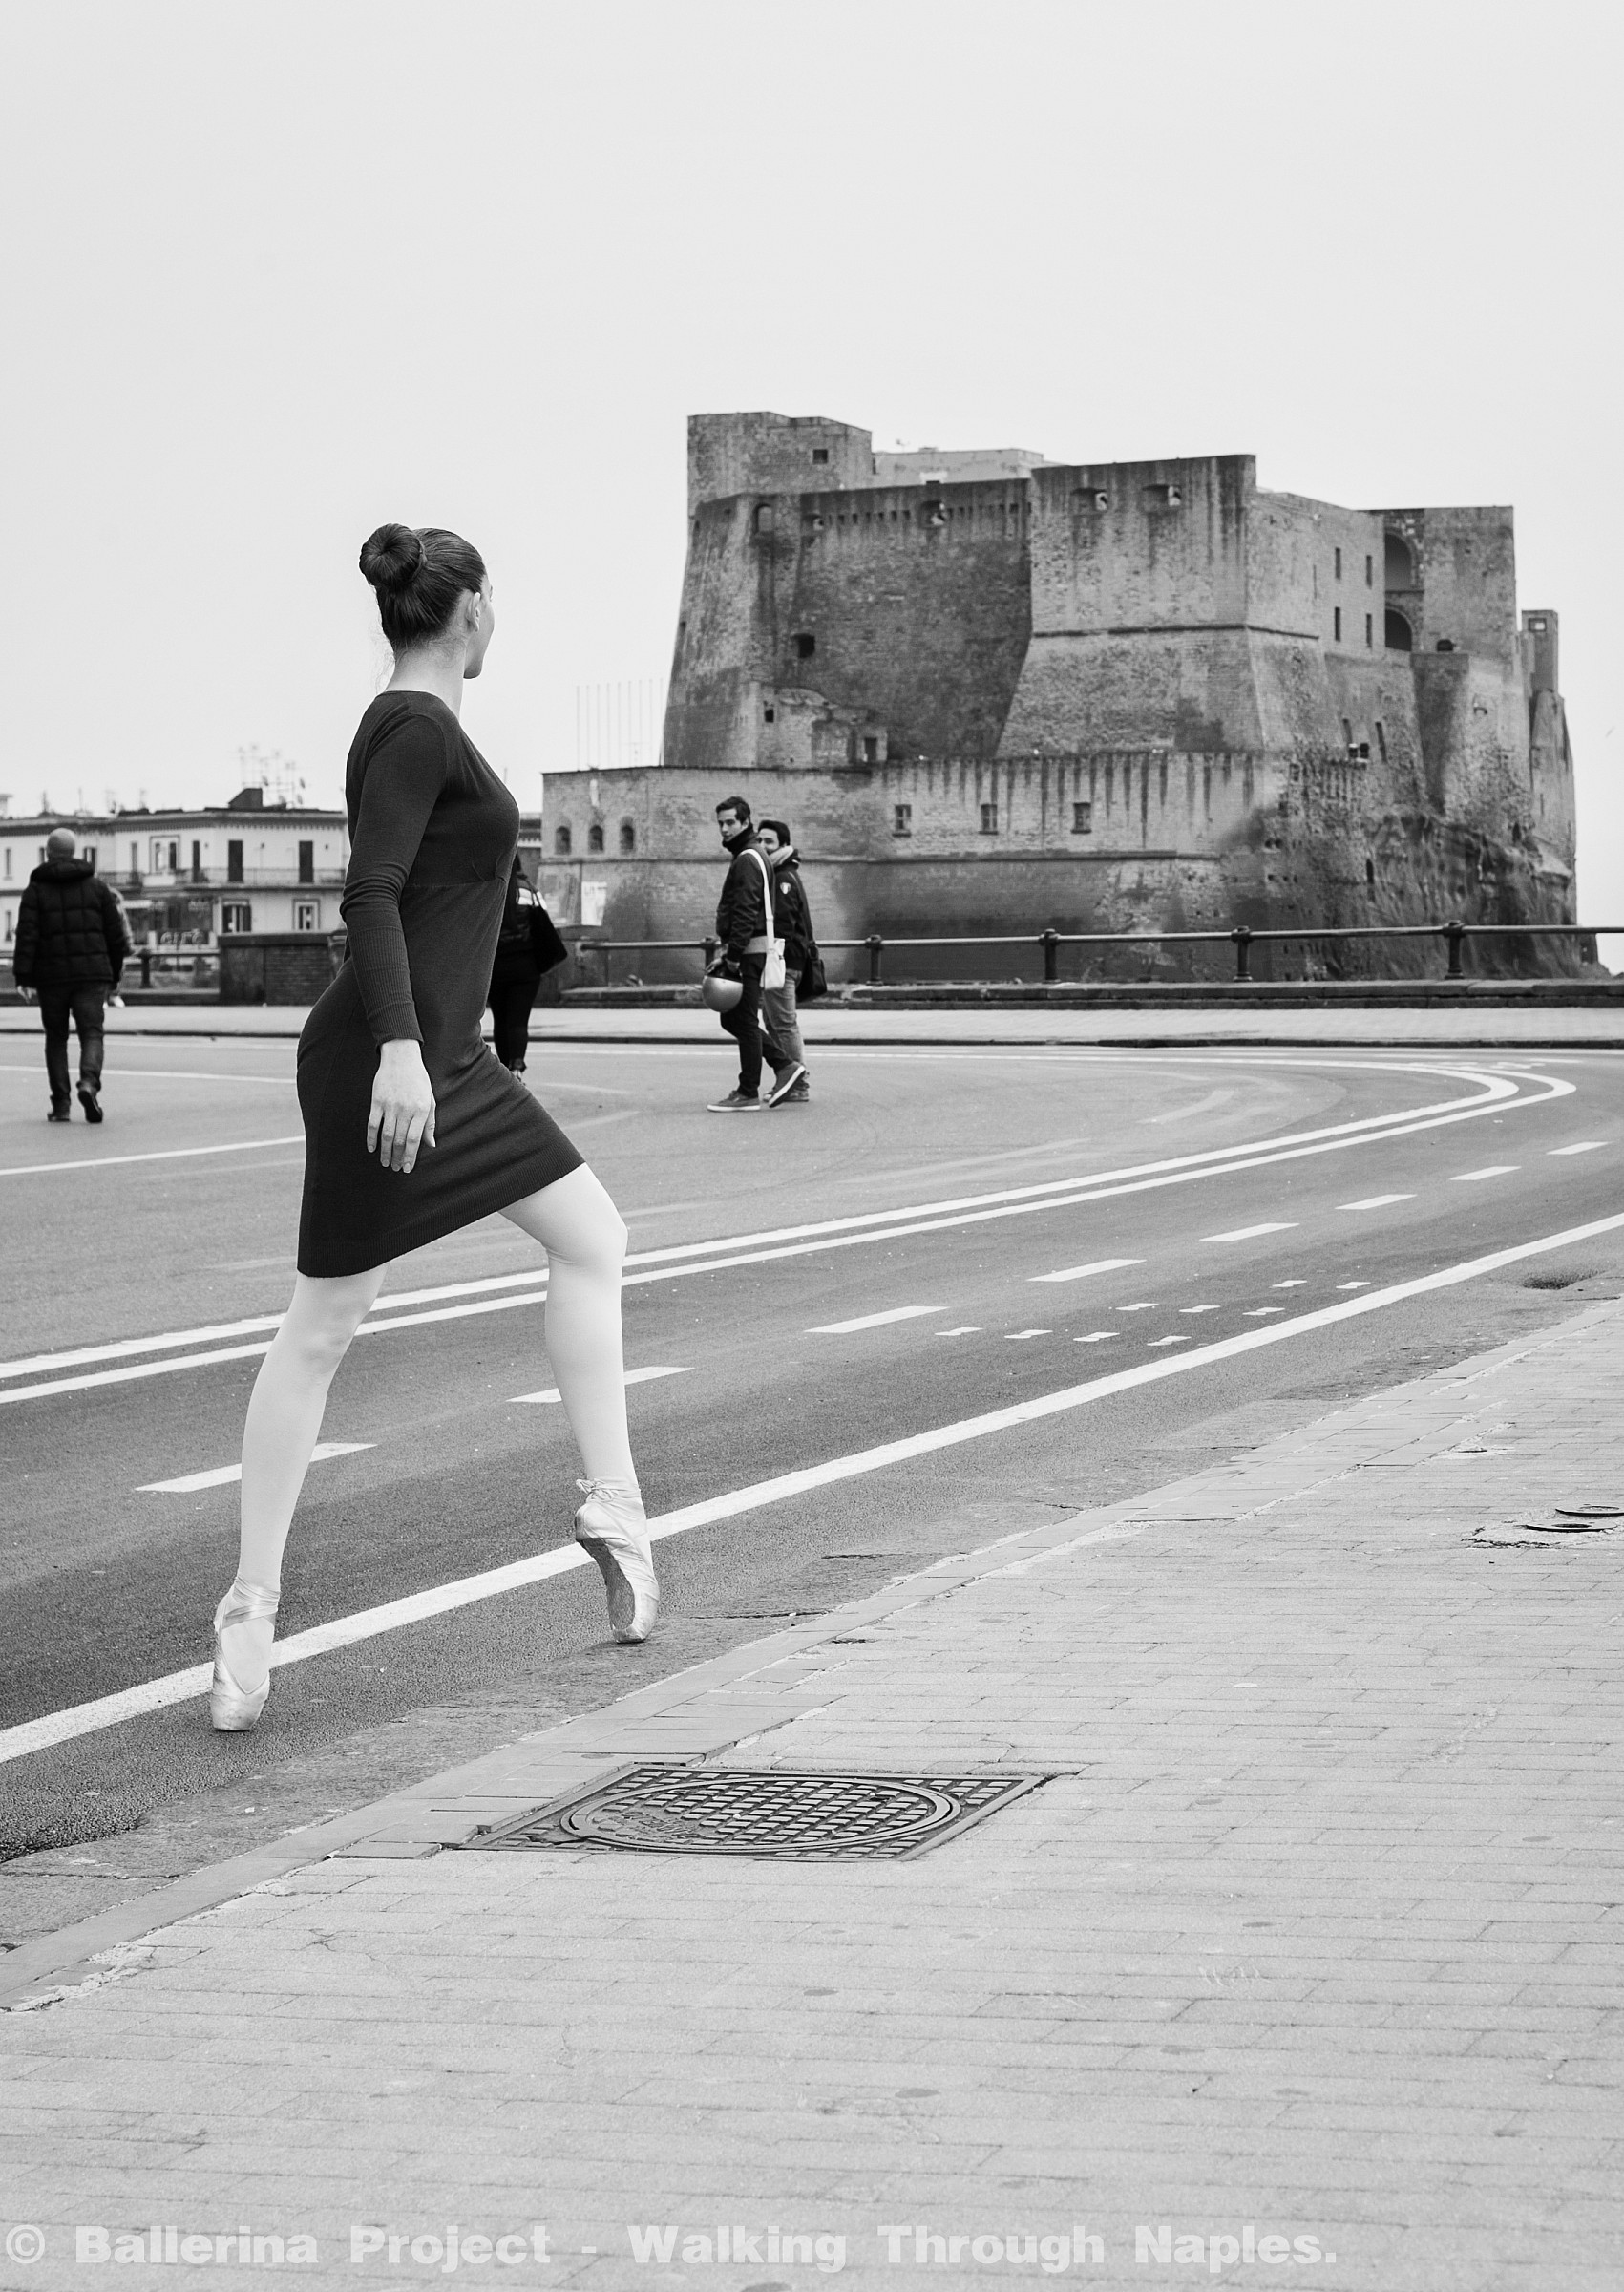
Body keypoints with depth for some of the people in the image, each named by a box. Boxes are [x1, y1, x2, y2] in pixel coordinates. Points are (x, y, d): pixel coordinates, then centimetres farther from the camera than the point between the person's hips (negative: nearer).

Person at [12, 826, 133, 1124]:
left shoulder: (36, 890, 2)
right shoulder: (97, 886, 7)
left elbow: (26, 937, -7)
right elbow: (116, 934, 7)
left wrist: (23, 976, -8)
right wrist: (114, 975, 16)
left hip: (51, 976, 0)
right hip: (91, 974, 0)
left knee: (56, 1038, 11)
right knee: (92, 1032, -1)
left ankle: (61, 1104, 8)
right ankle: (89, 1082, -29)